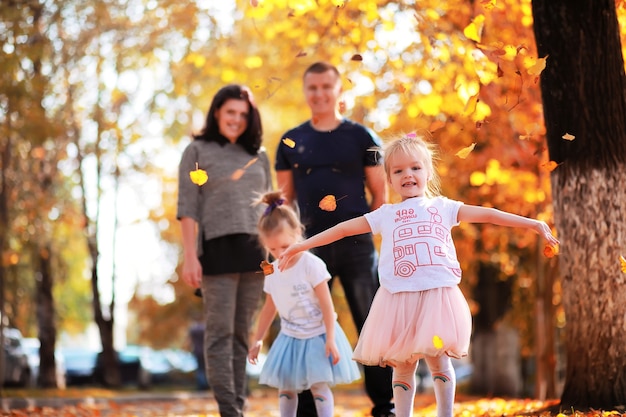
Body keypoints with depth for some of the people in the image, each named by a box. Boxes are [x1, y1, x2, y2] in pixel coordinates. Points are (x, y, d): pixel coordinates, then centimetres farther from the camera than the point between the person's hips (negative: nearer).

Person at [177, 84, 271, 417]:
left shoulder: (259, 156, 17)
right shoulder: (197, 151, 6)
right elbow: (188, 207, 0)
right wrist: (190, 256, -9)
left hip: (254, 251, 4)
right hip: (217, 249, -4)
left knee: (242, 335, 5)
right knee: (220, 334, -7)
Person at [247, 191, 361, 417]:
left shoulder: (311, 265, -17)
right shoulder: (272, 272, 2)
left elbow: (326, 304, -16)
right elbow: (269, 308, 14)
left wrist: (330, 339, -20)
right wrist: (257, 340, 16)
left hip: (317, 335, -6)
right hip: (290, 337, 6)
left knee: (319, 386, -7)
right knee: (285, 388, 6)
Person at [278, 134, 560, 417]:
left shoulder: (443, 207, 14)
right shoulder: (385, 215, 15)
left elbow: (487, 214, 8)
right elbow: (344, 228, 14)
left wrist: (532, 223, 3)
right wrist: (301, 246, 12)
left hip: (438, 296, -1)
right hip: (399, 300, 1)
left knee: (438, 361, -2)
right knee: (402, 367, 6)